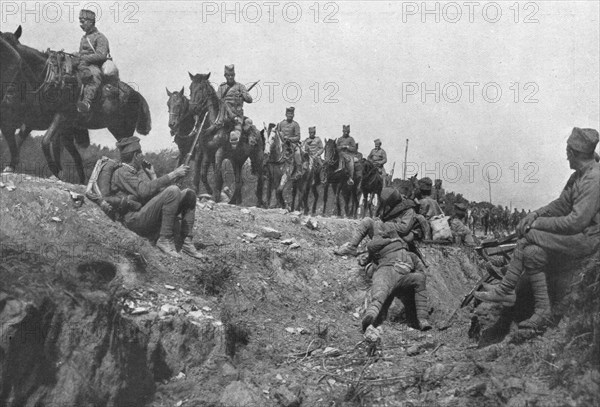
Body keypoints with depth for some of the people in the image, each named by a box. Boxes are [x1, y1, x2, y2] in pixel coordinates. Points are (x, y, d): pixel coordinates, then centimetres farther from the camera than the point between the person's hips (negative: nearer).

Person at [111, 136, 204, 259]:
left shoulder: (138, 174, 25)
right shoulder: (121, 173, -5)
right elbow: (145, 190, -20)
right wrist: (172, 175, -18)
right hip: (136, 220, -9)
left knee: (189, 194, 5)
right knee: (173, 191, -26)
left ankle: (187, 242, -4)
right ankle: (165, 239, -21)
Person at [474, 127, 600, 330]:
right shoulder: (579, 175, 12)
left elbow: (576, 221, -25)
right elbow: (562, 204, 17)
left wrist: (538, 223, -16)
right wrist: (536, 214, 0)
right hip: (577, 234, 9)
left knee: (527, 237, -15)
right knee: (533, 253, -10)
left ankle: (505, 290, -3)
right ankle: (542, 312, -8)